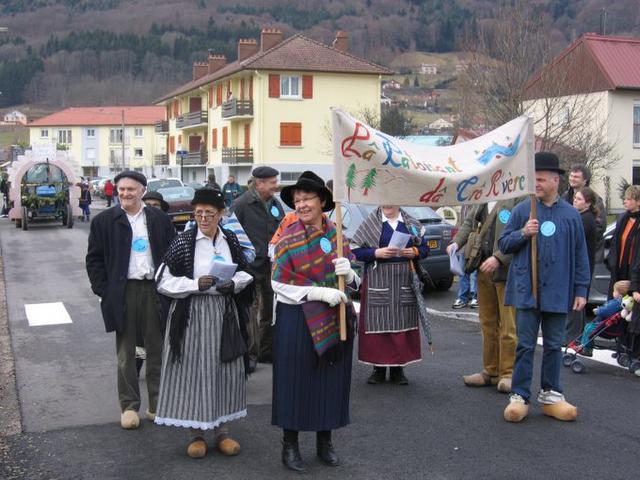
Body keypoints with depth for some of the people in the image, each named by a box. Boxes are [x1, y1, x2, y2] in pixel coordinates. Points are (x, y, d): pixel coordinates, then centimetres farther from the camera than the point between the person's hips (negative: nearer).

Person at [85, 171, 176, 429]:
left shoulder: (159, 220, 4)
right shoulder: (104, 221, 2)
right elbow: (94, 259, 3)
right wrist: (104, 291, -6)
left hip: (155, 291, 1)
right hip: (122, 294, -1)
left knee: (157, 350, 9)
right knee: (126, 353, 6)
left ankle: (157, 404, 19)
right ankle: (129, 406, 15)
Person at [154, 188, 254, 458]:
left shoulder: (230, 241, 5)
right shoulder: (183, 242, -6)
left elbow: (245, 273, 15)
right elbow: (163, 281, -7)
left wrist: (234, 284, -7)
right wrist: (195, 284, -19)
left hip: (224, 313, 3)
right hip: (192, 314, -3)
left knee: (224, 370, 7)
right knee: (193, 370, 1)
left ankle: (220, 429, 21)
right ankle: (196, 432, 15)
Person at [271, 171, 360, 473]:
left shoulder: (337, 234, 4)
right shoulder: (288, 239, -8)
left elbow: (354, 282, 9)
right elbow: (280, 285, -11)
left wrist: (348, 272, -16)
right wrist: (321, 292, -20)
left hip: (335, 320, 4)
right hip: (297, 320, -4)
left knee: (331, 380, 11)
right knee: (295, 381, 3)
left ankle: (325, 441, 29)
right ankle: (290, 445, 19)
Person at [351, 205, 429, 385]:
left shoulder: (412, 223, 11)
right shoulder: (369, 223, 3)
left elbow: (424, 248, 13)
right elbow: (356, 250, -3)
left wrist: (414, 252, -8)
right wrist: (377, 253, -17)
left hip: (404, 281, 2)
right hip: (377, 281, -2)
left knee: (403, 322, 3)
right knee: (378, 322, -3)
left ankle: (398, 368, 12)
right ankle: (378, 368, 8)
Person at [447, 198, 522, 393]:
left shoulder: (519, 198, -12)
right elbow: (470, 221, 18)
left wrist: (499, 257, -22)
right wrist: (457, 242, 1)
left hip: (507, 269, -7)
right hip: (485, 268, 7)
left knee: (508, 325, 0)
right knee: (488, 324, 14)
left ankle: (508, 373, 11)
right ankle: (490, 371, 24)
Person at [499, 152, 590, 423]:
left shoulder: (571, 214, 4)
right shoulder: (522, 210, 1)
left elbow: (580, 256, 7)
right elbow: (504, 244, 5)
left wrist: (581, 291, 3)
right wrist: (522, 233, -14)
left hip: (558, 293, 1)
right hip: (527, 290, -1)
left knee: (553, 346, 11)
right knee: (525, 345, 2)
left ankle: (550, 394, 22)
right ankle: (520, 396, 8)